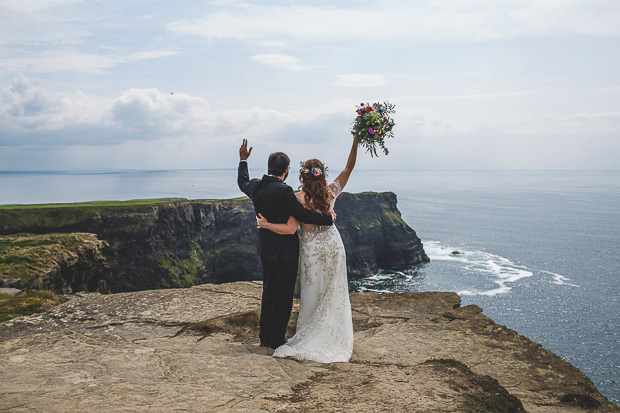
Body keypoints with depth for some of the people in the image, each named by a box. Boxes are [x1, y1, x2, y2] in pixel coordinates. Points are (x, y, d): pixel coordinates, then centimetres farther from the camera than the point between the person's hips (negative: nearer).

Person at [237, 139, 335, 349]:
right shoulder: (283, 191, -23)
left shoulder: (256, 186, 0)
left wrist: (243, 160, 37)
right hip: (284, 251, -8)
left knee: (268, 293, 20)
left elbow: (243, 182, 23)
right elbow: (303, 214, -23)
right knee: (283, 296, 4)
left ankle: (265, 336, 29)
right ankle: (277, 340, 14)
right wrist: (329, 218, -9)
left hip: (266, 249, 8)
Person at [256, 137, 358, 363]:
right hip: (334, 246, 3)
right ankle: (335, 341, 21)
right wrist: (355, 142, 0)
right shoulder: (331, 192, -6)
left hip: (312, 250, -3)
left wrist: (265, 224, -11)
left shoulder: (298, 199, -16)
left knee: (313, 297, 9)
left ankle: (308, 341, 17)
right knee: (334, 295, 12)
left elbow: (290, 229, -21)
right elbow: (348, 168, 2)